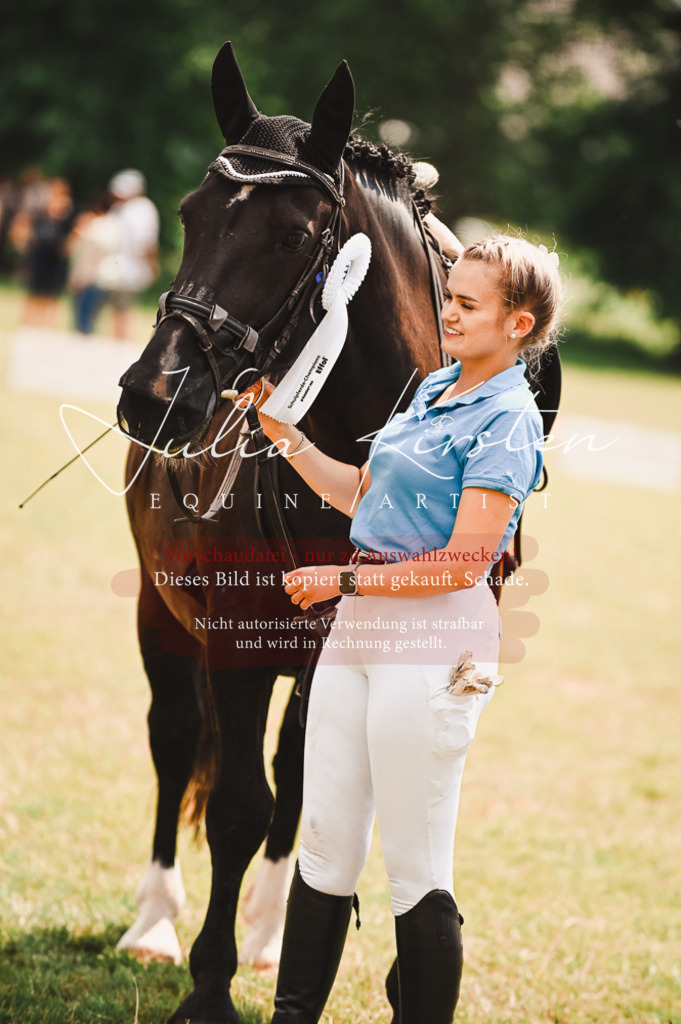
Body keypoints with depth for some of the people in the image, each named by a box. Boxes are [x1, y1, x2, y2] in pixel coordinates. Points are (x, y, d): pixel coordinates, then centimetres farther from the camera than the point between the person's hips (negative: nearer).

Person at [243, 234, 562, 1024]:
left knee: (416, 869, -2)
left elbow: (464, 564, -16)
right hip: (358, 630, 8)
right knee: (324, 844, 10)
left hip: (435, 639, -8)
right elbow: (358, 493, 24)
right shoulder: (433, 387, 15)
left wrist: (346, 580, -14)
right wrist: (282, 432, 16)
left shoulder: (508, 419, -11)